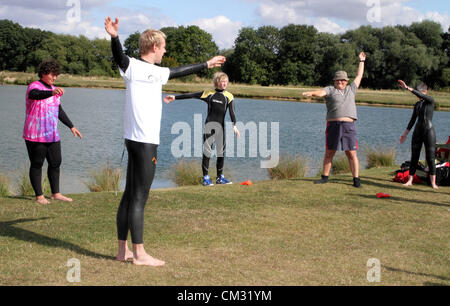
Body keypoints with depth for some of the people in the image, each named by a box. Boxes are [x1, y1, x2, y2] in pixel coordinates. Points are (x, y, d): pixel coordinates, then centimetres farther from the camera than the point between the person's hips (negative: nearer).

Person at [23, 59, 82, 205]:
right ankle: (39, 196, 9)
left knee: (55, 163, 9)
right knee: (37, 164, 1)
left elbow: (59, 110, 23)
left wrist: (71, 126, 19)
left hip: (52, 135, 7)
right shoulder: (33, 87, -11)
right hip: (35, 135, -7)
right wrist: (52, 92, -55)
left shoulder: (53, 89, 14)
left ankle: (56, 194, 20)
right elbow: (37, 94, -36)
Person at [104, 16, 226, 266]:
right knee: (138, 199, -5)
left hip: (146, 142, 10)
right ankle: (139, 254, 0)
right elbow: (118, 57, -26)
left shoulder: (156, 72, 19)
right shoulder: (133, 67, -6)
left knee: (130, 196, 11)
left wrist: (207, 64, 46)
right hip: (142, 142, -10)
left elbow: (179, 71, 34)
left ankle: (123, 250, 18)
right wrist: (114, 37, -47)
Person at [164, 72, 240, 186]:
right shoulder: (209, 94, 5)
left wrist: (234, 125, -22)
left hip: (221, 126, 1)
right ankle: (206, 178, 1)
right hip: (209, 125, -1)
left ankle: (220, 177, 17)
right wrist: (175, 97, 5)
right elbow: (191, 95, 7)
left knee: (221, 152, 4)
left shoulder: (228, 96, 4)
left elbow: (231, 112, -6)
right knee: (207, 152, -5)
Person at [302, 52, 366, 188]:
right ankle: (325, 177, 17)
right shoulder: (330, 90, 8)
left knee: (352, 153, -3)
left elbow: (359, 76, 30)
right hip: (333, 125, -1)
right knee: (329, 152, 6)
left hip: (349, 126, 1)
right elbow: (321, 92, -12)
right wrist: (311, 93, -33)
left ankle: (356, 179, -1)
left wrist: (361, 61, 35)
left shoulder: (351, 89, 19)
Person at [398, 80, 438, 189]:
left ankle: (433, 182, 0)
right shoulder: (417, 104, 12)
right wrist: (406, 133, 15)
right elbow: (413, 119, 17)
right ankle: (410, 180, 6)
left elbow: (420, 95, -24)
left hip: (429, 131, -5)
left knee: (430, 158, -5)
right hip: (417, 131, 5)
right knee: (414, 157, 3)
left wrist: (407, 88, -28)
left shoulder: (430, 100, -5)